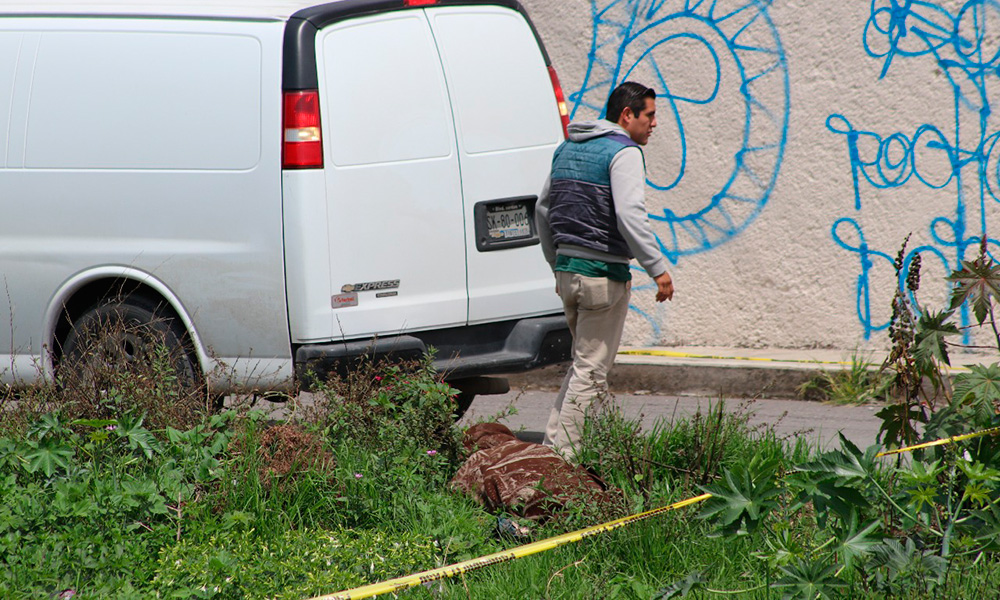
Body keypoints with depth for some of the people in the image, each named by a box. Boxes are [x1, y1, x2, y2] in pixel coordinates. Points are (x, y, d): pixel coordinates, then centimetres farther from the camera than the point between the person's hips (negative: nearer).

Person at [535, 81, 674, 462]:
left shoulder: (568, 149, 15)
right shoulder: (624, 152, -11)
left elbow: (543, 211, 21)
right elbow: (630, 216, -23)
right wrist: (657, 268, -22)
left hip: (568, 272, 8)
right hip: (604, 274, -8)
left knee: (585, 362, 19)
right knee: (590, 370, -4)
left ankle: (552, 445, 16)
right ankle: (563, 456, -6)